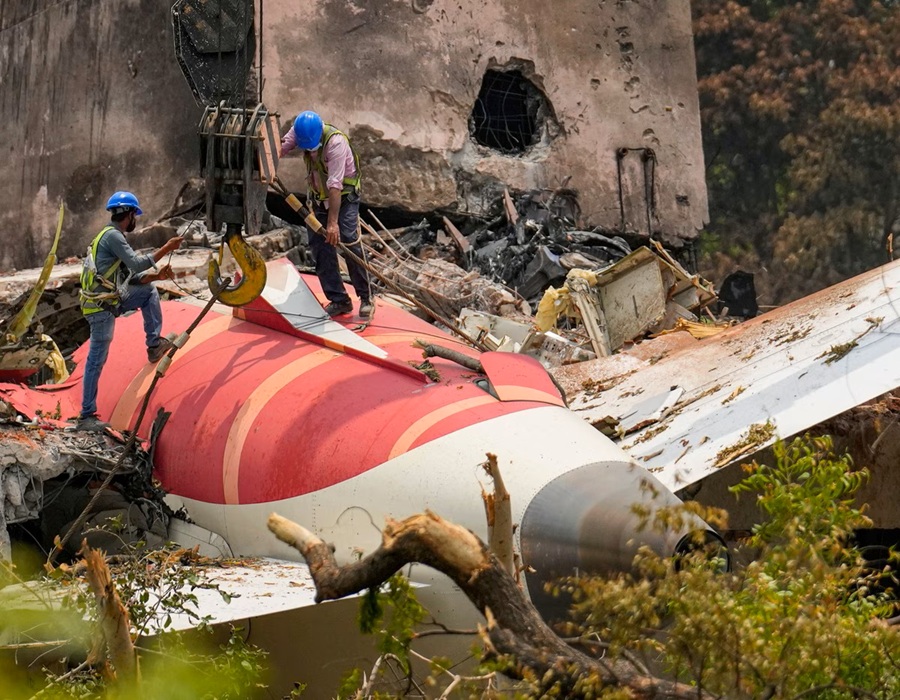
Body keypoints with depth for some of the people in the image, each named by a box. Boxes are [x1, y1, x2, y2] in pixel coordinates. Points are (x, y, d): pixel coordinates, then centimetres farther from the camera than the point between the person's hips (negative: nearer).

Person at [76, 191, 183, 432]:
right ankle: (86, 416, 1)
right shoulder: (112, 235, -13)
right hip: (101, 306, -9)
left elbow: (131, 277, 19)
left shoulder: (113, 236, 18)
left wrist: (156, 275, 7)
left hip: (110, 300, 9)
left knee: (149, 291, 17)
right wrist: (166, 249, -14)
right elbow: (136, 264, -20)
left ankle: (154, 345, 14)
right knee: (97, 360, -4)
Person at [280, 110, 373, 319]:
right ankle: (339, 300, 7)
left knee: (349, 242, -16)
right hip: (318, 198, 6)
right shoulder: (298, 132, -11)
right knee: (320, 247, 0)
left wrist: (333, 222, -36)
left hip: (344, 197, -6)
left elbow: (335, 185, -34)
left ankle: (366, 299, -6)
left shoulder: (336, 142, -31)